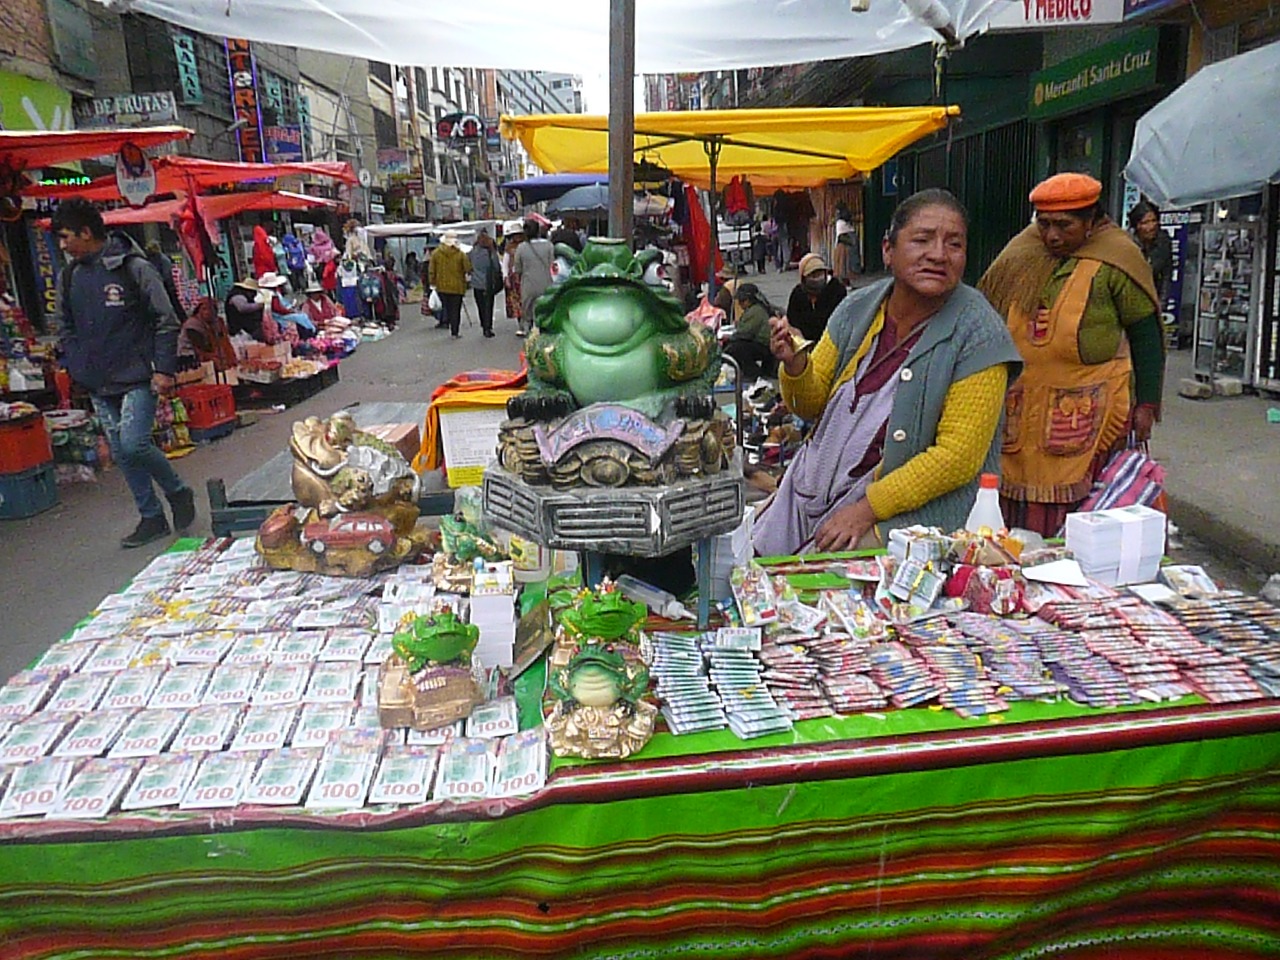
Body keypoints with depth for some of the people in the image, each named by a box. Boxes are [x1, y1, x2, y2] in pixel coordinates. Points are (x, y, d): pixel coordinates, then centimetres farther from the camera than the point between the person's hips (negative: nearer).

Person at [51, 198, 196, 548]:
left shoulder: (134, 267, -7)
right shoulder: (69, 277, 10)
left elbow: (166, 321, -7)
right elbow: (66, 328, 21)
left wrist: (164, 369, -12)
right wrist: (76, 368, 8)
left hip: (137, 378, -6)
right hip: (99, 386, 6)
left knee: (133, 444, -19)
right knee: (121, 453, 8)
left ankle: (178, 491, 7)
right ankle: (151, 518, 19)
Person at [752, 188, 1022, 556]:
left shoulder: (978, 334, -14)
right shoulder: (857, 308, 1)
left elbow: (959, 456, -18)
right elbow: (812, 404, 7)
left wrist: (868, 508, -21)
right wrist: (795, 364, -15)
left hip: (911, 509, -5)